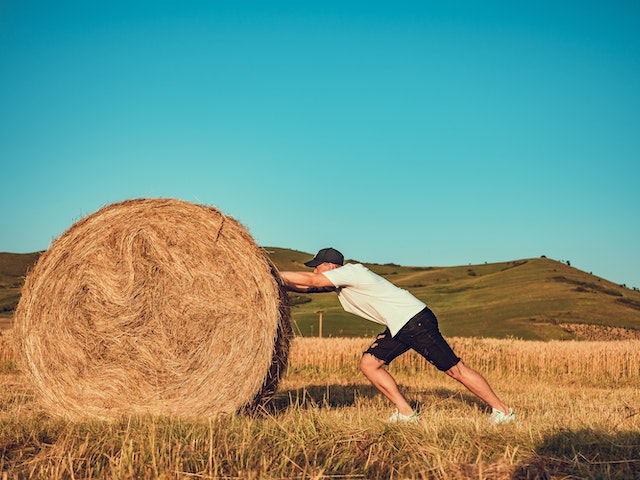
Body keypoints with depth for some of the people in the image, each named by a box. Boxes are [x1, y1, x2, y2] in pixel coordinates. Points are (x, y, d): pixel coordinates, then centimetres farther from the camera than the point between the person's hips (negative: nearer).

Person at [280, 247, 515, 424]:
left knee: (455, 369, -4)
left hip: (416, 320, -9)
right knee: (369, 363, 4)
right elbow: (308, 287, 15)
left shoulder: (349, 271, -13)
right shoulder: (340, 281, 14)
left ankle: (502, 411, 7)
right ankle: (406, 413, 8)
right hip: (400, 328, 9)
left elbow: (309, 282, -18)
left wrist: (275, 275, -11)